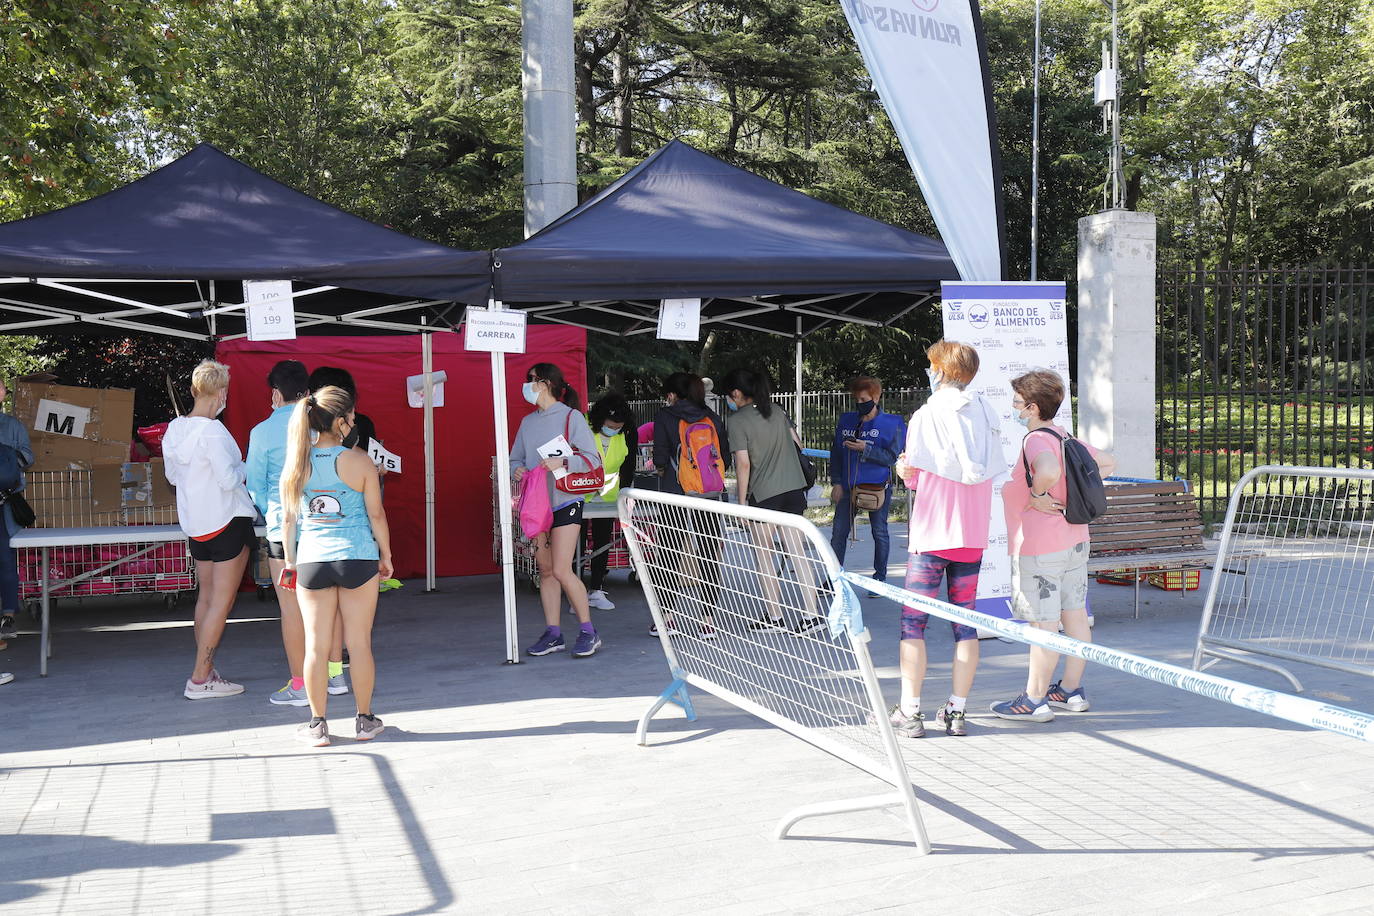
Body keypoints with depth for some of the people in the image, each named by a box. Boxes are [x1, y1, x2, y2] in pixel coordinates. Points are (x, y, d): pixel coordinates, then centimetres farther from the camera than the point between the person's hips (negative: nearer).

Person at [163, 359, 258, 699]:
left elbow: (172, 476, 16)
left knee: (206, 597, 15)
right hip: (227, 521, -8)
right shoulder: (212, 432, -20)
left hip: (195, 524, 9)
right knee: (222, 601, -3)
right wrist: (246, 468, -2)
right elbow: (229, 479, -21)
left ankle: (205, 671, 20)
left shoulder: (175, 429, 5)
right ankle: (200, 679, -2)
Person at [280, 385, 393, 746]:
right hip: (358, 558, -2)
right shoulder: (359, 461, -7)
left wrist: (289, 561, 17)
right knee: (359, 642, 7)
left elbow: (288, 518, 6)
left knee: (316, 645, 7)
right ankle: (365, 720, 16)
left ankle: (317, 725, 14)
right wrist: (386, 555, 9)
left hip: (311, 562, 2)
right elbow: (376, 514, -3)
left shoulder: (297, 463, 1)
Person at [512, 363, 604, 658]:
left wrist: (562, 462, -22)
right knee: (545, 571, 8)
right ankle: (552, 634, 15)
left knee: (562, 571, -12)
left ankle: (588, 632, -1)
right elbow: (515, 458, 18)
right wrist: (517, 470, -5)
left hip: (564, 503, -6)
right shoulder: (527, 422, 14)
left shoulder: (570, 416, -4)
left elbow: (593, 458, -8)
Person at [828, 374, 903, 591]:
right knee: (839, 532, 2)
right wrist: (836, 482, 2)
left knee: (879, 532, 7)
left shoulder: (891, 424, -4)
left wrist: (865, 449, -20)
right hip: (847, 486, 3)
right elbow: (836, 453, 10)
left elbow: (891, 457, -9)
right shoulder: (846, 420, 8)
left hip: (877, 486, -3)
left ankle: (880, 578, 18)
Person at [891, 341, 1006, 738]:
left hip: (931, 534, -4)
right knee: (965, 622, 9)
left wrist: (906, 470, 15)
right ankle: (957, 710, 11)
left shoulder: (926, 416, -7)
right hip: (973, 535, 5)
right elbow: (993, 473, 9)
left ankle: (909, 712, 1)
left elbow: (914, 479, -8)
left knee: (913, 621, 2)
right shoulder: (987, 415, 6)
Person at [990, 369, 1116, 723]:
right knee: (1075, 616, 14)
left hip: (1040, 547, -10)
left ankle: (1034, 700, 5)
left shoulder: (1036, 440, -18)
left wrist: (1037, 495, -22)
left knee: (1044, 624, -3)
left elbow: (1049, 471, -41)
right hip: (1075, 540, 10)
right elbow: (1107, 463, 23)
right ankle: (1071, 690, 24)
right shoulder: (1065, 438, 10)